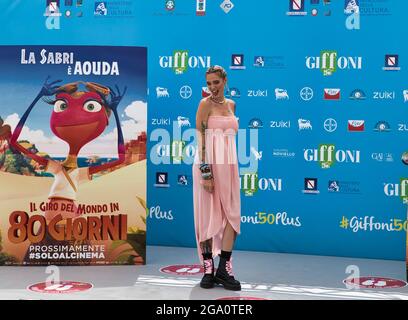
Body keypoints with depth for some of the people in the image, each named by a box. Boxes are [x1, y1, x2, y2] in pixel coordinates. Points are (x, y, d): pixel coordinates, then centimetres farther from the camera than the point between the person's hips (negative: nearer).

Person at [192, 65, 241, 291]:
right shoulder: (205, 104, -3)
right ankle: (208, 270, 6)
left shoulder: (231, 104, 15)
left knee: (232, 214, 1)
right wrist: (206, 172, -19)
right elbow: (201, 138, -11)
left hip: (229, 164, 6)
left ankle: (224, 269, 6)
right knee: (208, 215, 0)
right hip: (208, 164, -6)